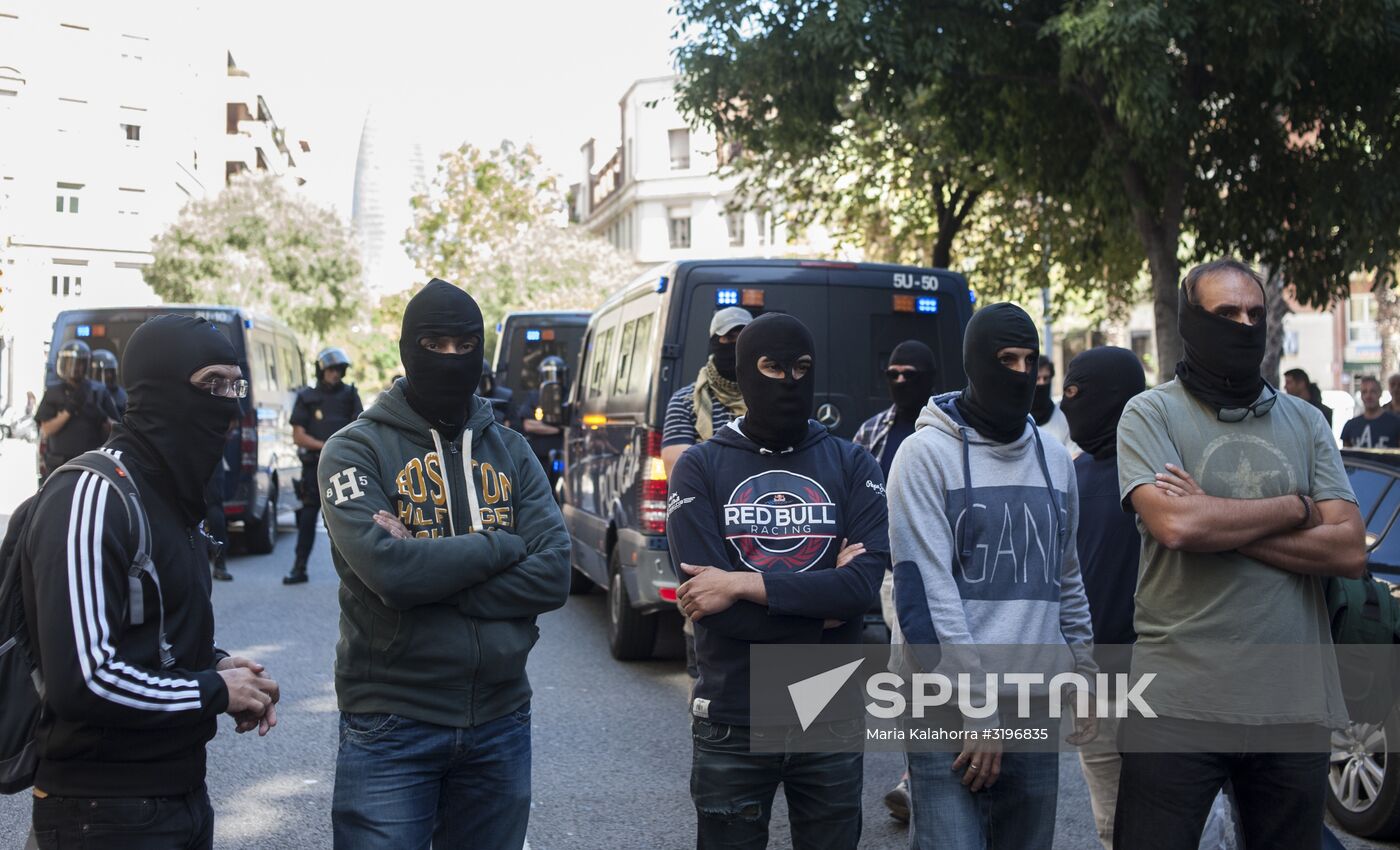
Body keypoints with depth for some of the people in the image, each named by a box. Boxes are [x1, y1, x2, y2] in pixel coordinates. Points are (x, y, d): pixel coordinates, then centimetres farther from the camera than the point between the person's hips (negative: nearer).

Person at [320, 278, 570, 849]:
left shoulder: (510, 451, 8)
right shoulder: (357, 449, -4)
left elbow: (553, 577, -5)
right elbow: (386, 568, -21)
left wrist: (429, 571, -16)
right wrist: (502, 546, -9)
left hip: (500, 721, 4)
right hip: (391, 724, -4)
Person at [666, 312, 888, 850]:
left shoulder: (853, 466, 1)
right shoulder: (699, 469, -3)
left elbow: (864, 584, -14)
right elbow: (704, 598, -14)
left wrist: (742, 585, -18)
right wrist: (823, 603, -13)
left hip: (833, 719, 1)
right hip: (733, 723, -1)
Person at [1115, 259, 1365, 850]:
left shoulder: (1305, 422, 11)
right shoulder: (1152, 414, 0)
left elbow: (1350, 551, -1)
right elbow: (1175, 525, -18)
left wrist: (1219, 523, -11)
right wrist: (1296, 508, -5)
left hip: (1296, 705, 4)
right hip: (1178, 704, -3)